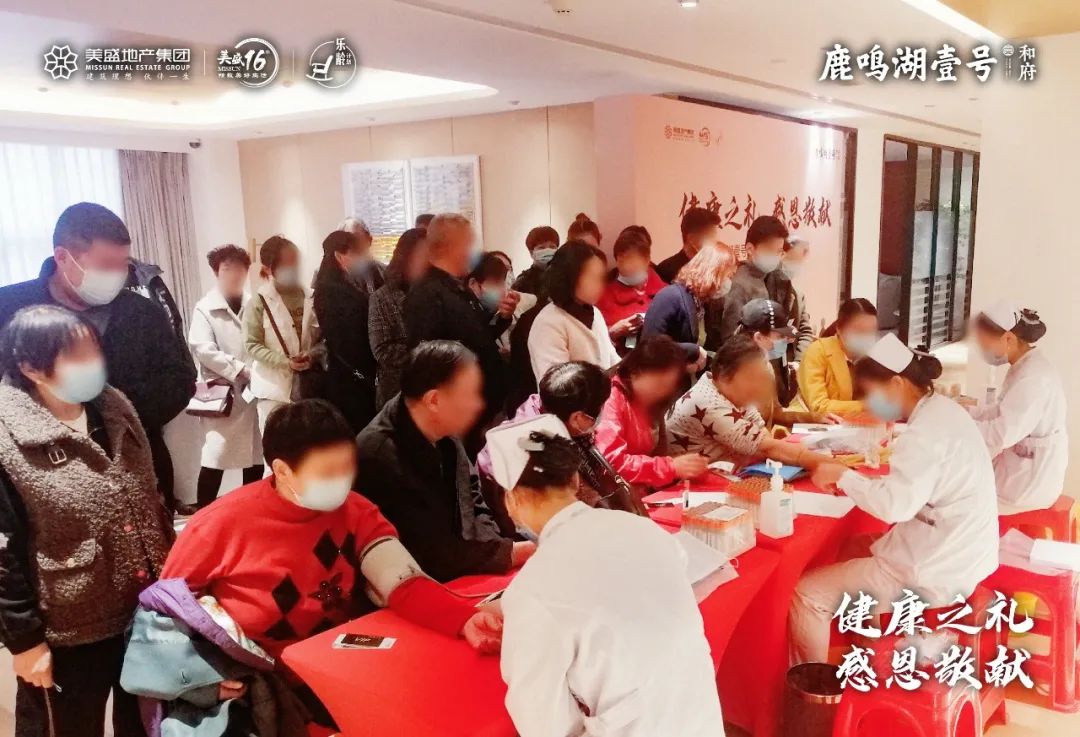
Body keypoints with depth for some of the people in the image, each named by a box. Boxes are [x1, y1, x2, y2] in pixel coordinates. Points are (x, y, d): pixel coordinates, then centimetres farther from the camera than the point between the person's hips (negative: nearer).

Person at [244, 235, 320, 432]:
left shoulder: (311, 298, 4)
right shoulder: (259, 303, -5)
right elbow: (252, 345, -7)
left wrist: (314, 355, -15)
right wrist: (286, 362, -18)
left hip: (308, 384, 3)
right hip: (274, 386, -3)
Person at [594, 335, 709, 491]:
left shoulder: (650, 405, 12)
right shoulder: (612, 399, -13)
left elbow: (657, 453, 9)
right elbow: (611, 461, -24)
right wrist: (671, 467, -23)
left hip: (644, 493, 8)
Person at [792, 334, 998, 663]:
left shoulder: (927, 432, -22)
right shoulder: (941, 412, 8)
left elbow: (896, 506, -32)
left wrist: (843, 476, -19)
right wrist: (857, 482, 1)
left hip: (934, 573, -10)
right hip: (958, 558, 11)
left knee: (808, 594, -9)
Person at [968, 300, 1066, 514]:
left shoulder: (1034, 376, -25)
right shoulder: (1024, 366, 6)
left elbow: (1002, 433, -29)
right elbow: (1002, 412, 12)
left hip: (1031, 480, -9)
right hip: (1021, 465, 9)